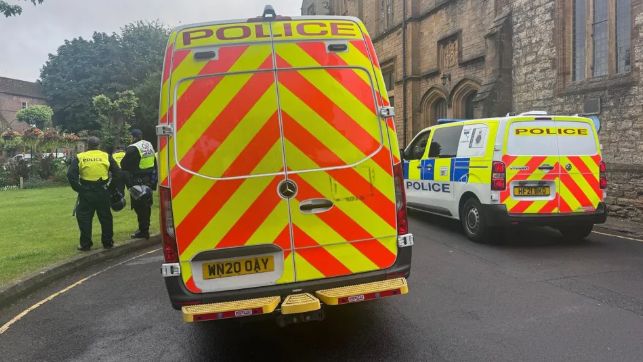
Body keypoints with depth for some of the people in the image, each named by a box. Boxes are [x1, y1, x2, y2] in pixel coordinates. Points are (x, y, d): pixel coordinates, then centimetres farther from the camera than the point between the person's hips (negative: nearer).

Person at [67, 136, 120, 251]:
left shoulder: (79, 157, 2)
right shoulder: (106, 156, 4)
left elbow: (71, 175, -7)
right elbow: (117, 173, 2)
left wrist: (78, 189, 0)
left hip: (86, 192, -1)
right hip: (102, 192, 1)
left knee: (84, 217, 9)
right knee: (105, 217, 13)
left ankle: (85, 244, 10)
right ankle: (107, 242, 19)